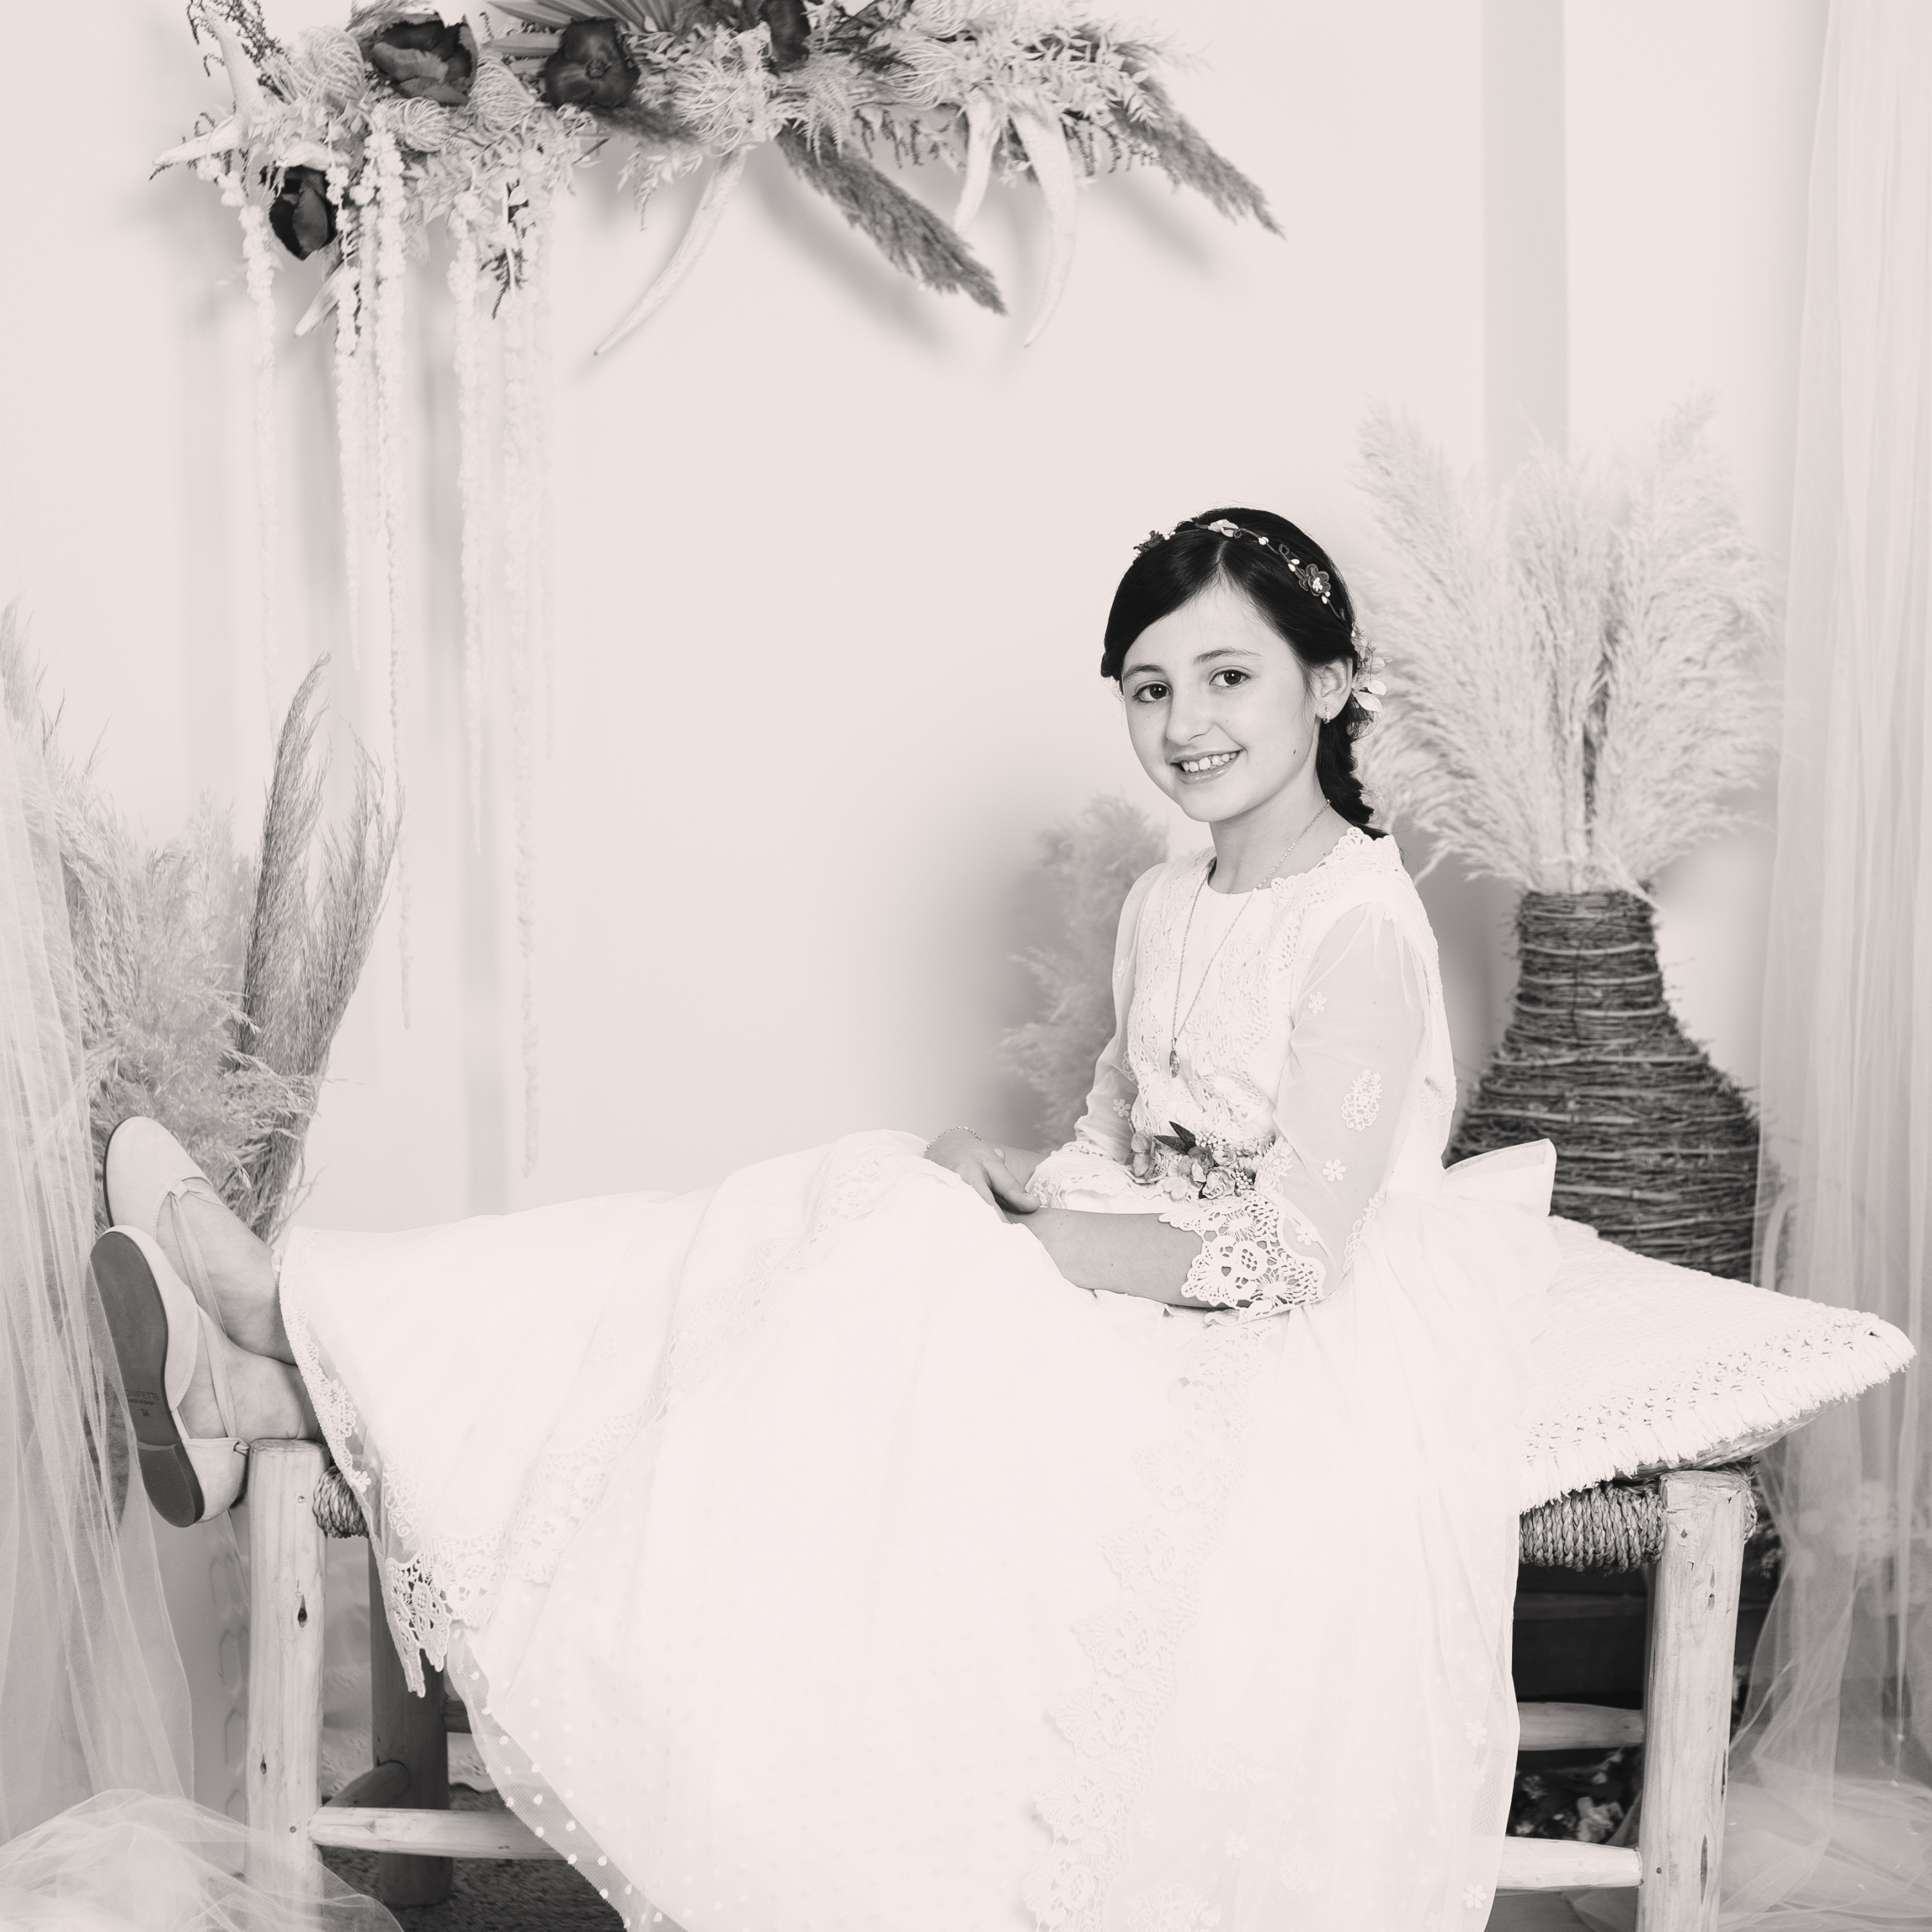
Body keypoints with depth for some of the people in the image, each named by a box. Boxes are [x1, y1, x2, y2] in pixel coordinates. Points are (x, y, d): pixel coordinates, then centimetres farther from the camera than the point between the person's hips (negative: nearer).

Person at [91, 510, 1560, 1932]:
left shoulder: (1365, 926, -16)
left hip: (1279, 1372, -8)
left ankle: (297, 1361, -17)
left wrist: (1007, 1240, -17)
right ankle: (271, 1386, -17)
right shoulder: (1168, 907, 11)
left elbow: (1292, 1256, -20)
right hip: (1144, 1316, 8)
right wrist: (1002, 1177, -4)